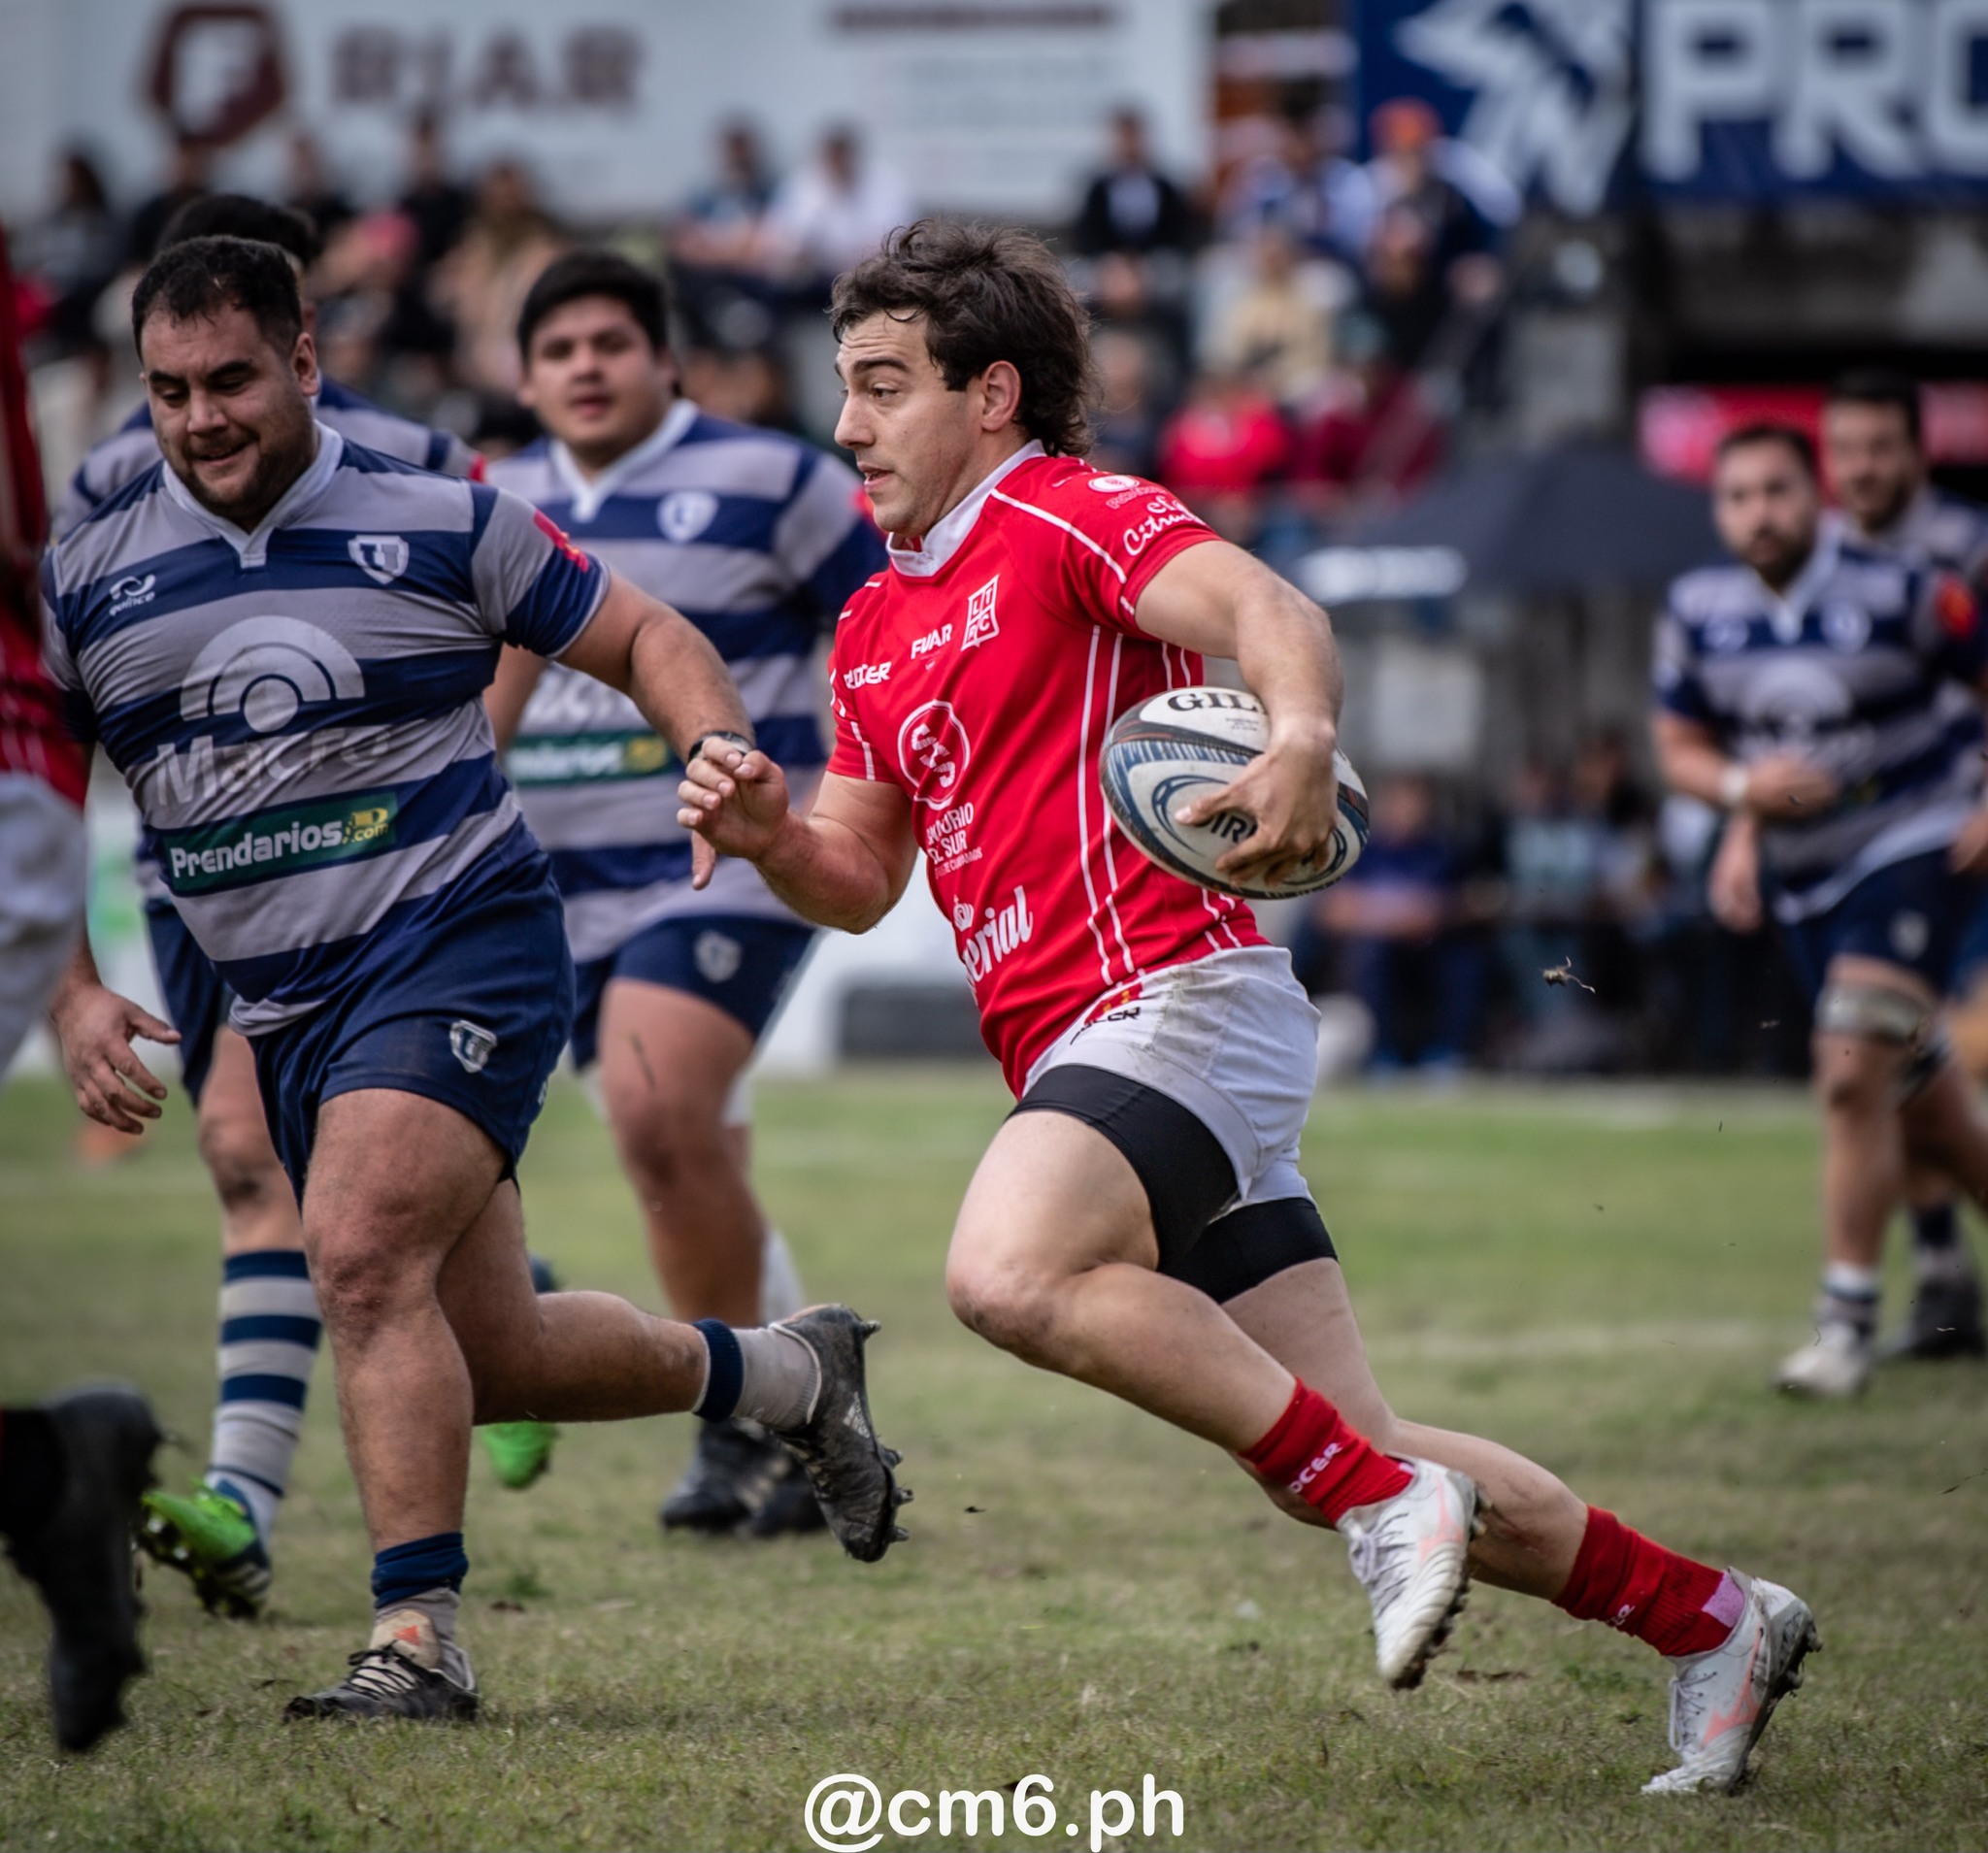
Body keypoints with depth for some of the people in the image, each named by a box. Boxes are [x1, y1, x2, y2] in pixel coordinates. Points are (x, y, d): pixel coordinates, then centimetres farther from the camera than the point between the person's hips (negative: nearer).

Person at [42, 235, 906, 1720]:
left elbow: (643, 637, 5)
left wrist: (719, 747, -15)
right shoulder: (84, 580, 4)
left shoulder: (441, 524, -3)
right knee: (490, 1362, 8)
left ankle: (419, 1637, -21)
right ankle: (788, 1376, 32)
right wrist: (77, 1001, -2)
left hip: (460, 942, -5)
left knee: (361, 1248, -27)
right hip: (286, 1010, 5)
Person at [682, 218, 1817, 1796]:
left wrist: (1301, 737, -42)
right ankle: (1706, 1618, 14)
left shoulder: (1068, 515, -3)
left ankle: (1378, 1496, -24)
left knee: (1011, 1270, -33)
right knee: (1354, 1451, 4)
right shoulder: (876, 627, 22)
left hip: (1178, 1000, -8)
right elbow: (862, 880, 27)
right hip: (1071, 1052, 8)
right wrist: (770, 833, 4)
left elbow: (1269, 612, -21)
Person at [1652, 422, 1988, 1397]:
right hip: (1803, 878, 5)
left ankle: (1847, 1321, -12)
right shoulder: (1697, 610, 1)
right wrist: (1742, 784, -13)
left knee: (1852, 1076, -19)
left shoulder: (1897, 591, -12)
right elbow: (1680, 748, 8)